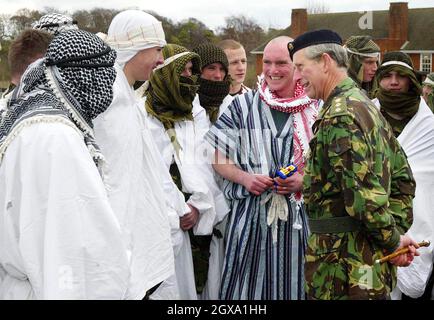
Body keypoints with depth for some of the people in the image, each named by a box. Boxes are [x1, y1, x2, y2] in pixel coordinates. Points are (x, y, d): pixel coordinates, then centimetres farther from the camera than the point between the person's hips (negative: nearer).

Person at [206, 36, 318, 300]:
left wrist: (305, 180, -10)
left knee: (291, 284, 7)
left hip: (298, 216, 0)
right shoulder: (244, 106, 6)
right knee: (248, 284, 3)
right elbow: (216, 154, 6)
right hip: (250, 216, 0)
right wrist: (245, 178, -10)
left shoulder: (316, 110, 4)